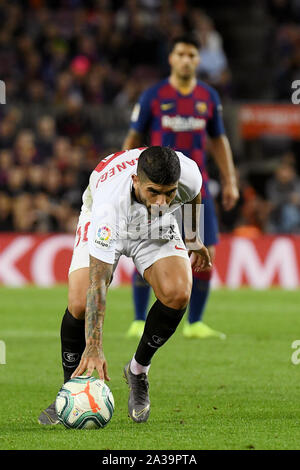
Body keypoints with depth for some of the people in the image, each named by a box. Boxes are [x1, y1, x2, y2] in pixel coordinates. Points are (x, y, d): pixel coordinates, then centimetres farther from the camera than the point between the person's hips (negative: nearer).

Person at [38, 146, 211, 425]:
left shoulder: (188, 173, -33)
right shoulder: (109, 203, -44)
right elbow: (98, 280, -43)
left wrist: (194, 241, 12)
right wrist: (93, 347, -47)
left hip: (159, 228, 3)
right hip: (105, 226, -3)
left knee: (178, 292, -24)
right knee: (80, 303, -25)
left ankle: (138, 371, 1)